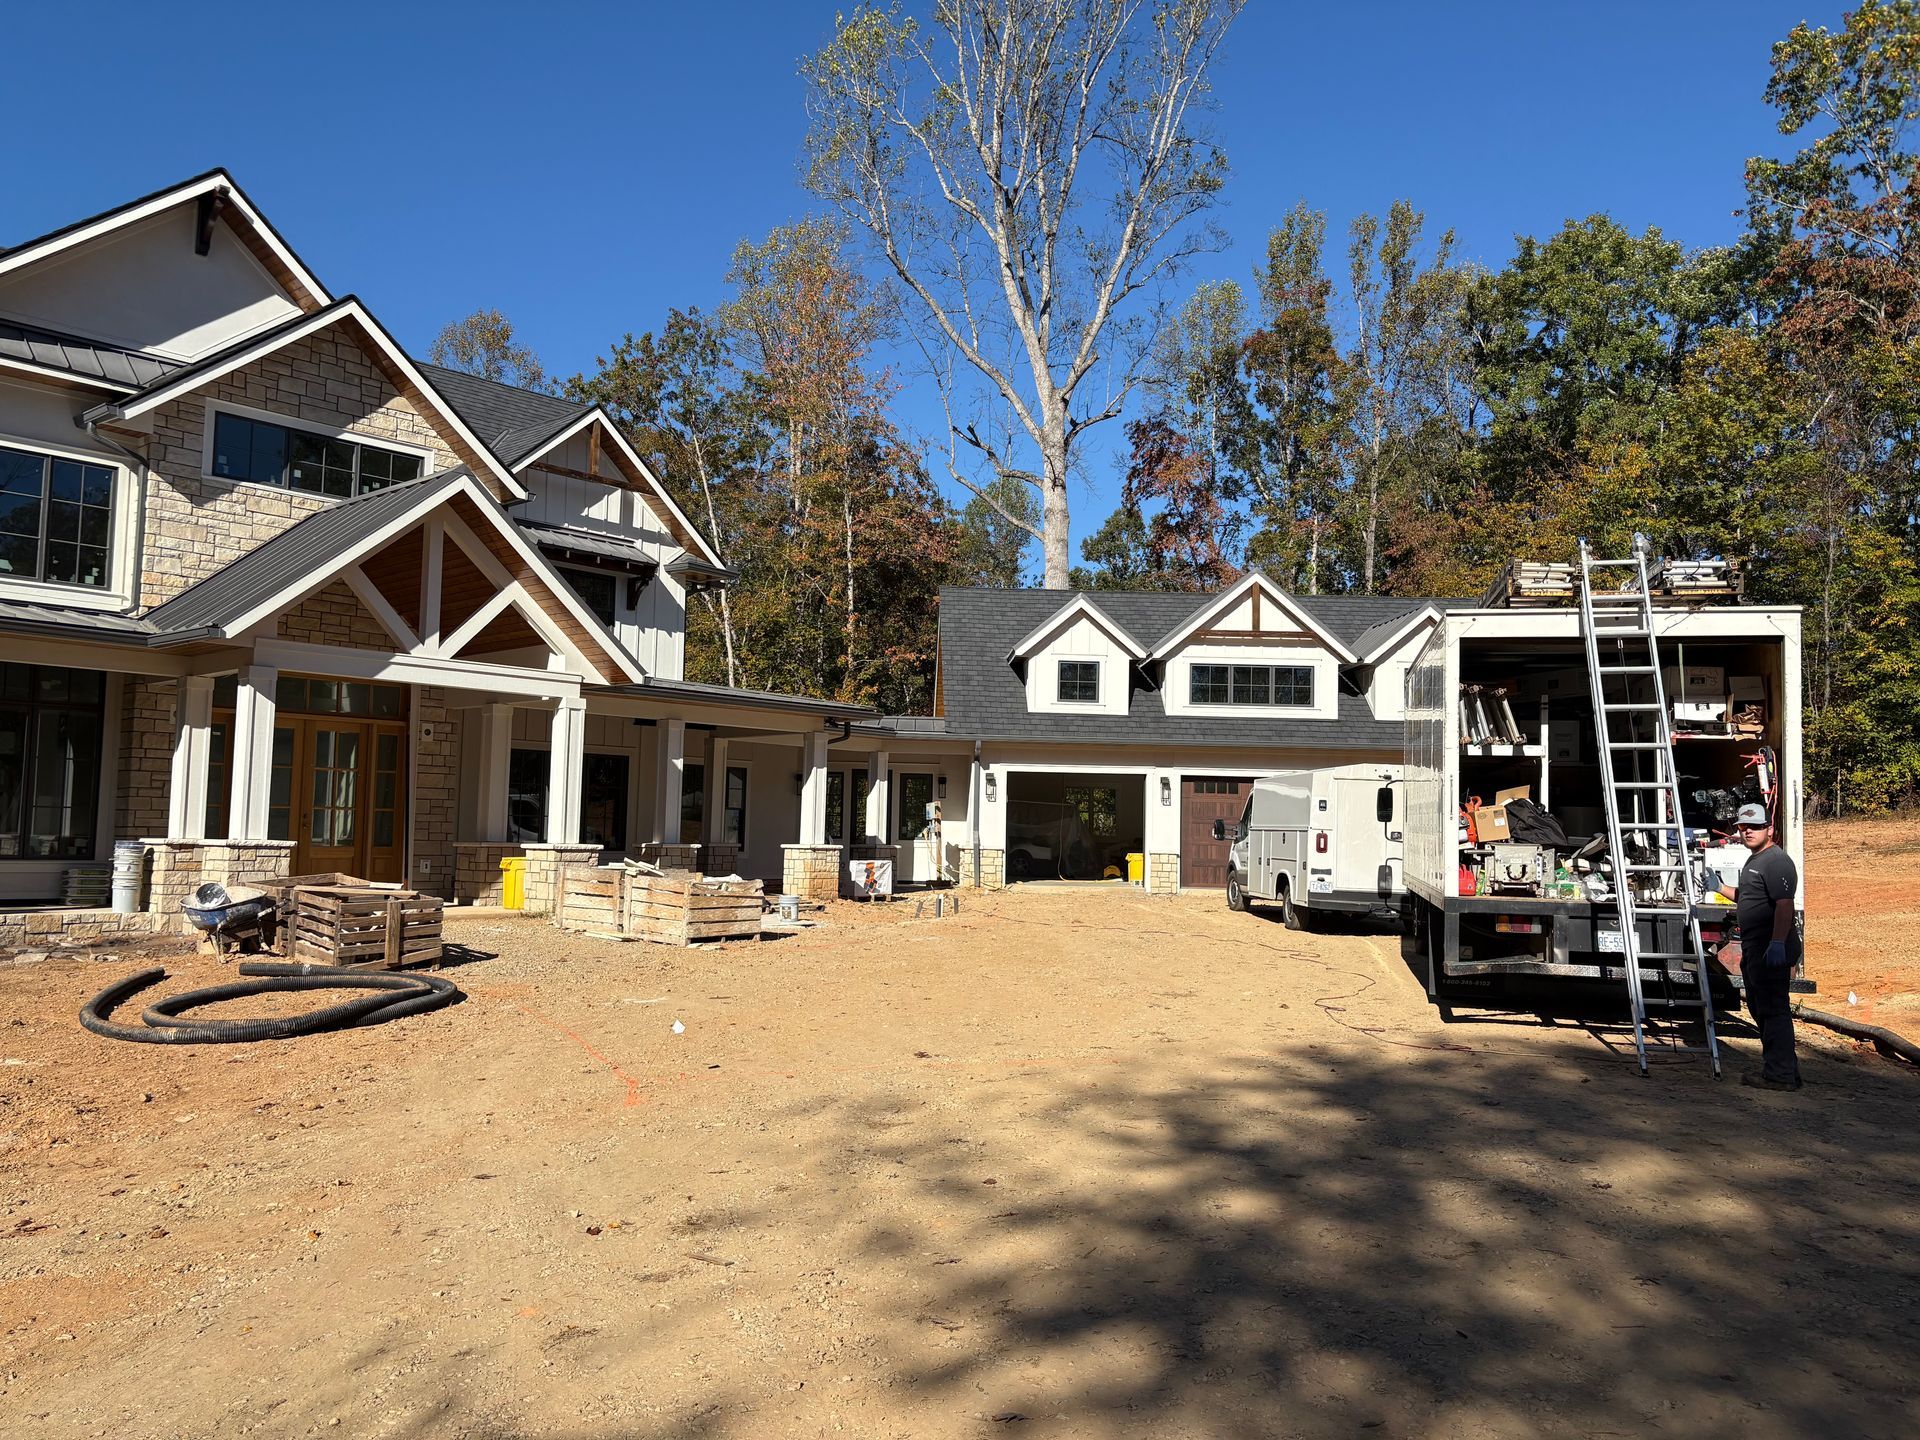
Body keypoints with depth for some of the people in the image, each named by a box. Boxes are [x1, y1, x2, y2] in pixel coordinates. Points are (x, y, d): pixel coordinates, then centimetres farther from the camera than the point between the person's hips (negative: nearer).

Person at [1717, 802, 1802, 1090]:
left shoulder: (1776, 861, -14)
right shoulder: (1753, 861, 20)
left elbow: (1784, 904, -26)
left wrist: (1777, 943, -33)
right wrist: (1720, 888, 22)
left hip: (1771, 952, -11)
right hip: (1753, 949, 11)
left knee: (1774, 1010, -7)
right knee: (1760, 1010, 18)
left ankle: (1779, 1075, -3)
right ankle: (1782, 1068, 27)